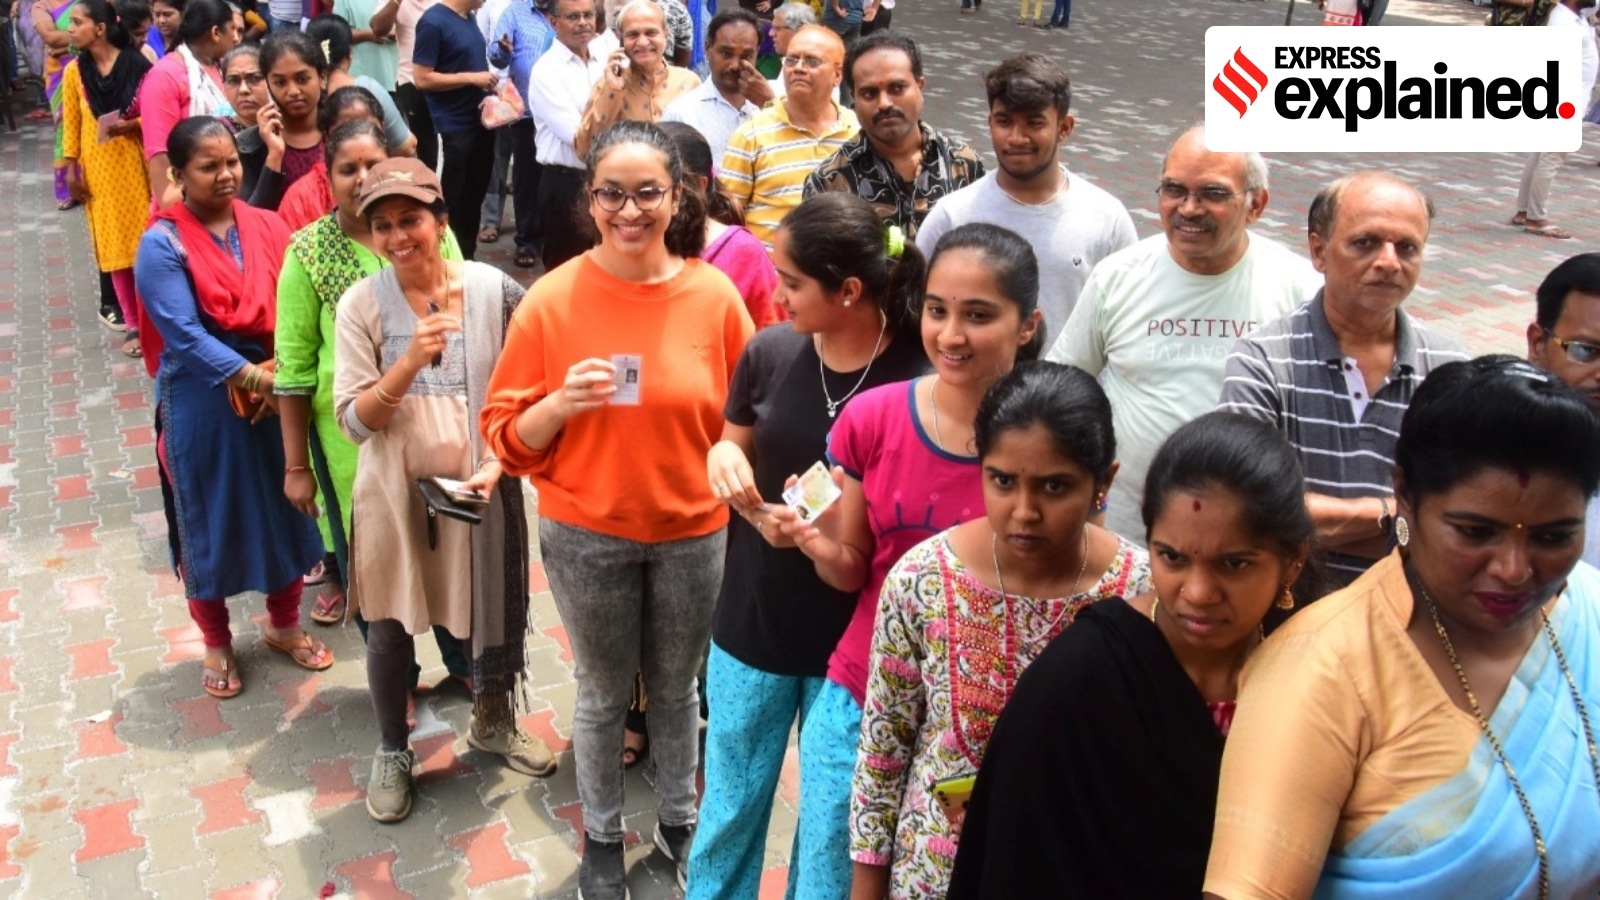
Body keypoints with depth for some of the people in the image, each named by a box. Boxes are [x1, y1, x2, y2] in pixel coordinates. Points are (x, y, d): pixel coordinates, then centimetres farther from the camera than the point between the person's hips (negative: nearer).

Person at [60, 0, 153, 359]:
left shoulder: (137, 62, -6)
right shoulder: (74, 71, 2)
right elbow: (71, 124, 6)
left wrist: (129, 125, -19)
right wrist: (71, 168, 3)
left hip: (136, 163, -2)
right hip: (100, 167, 2)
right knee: (115, 243, 3)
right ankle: (132, 325, 10)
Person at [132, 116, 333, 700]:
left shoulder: (267, 226, 1)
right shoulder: (162, 245, -12)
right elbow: (184, 335, -19)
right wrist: (253, 377, -27)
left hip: (277, 394, 4)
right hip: (202, 405, -3)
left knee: (284, 511, 14)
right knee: (209, 521, 10)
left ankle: (284, 625, 36)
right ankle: (216, 643, 30)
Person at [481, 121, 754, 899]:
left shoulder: (715, 294, -8)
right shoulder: (551, 300, -12)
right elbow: (506, 434, -8)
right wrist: (561, 404, -26)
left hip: (693, 531, 1)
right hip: (585, 536, -1)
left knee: (678, 687, 19)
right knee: (603, 694, 16)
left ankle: (679, 822, 43)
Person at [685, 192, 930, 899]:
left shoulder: (917, 380, -18)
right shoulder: (769, 351, -8)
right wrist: (725, 463, -16)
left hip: (854, 641, -3)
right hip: (752, 624, 3)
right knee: (729, 805, 20)